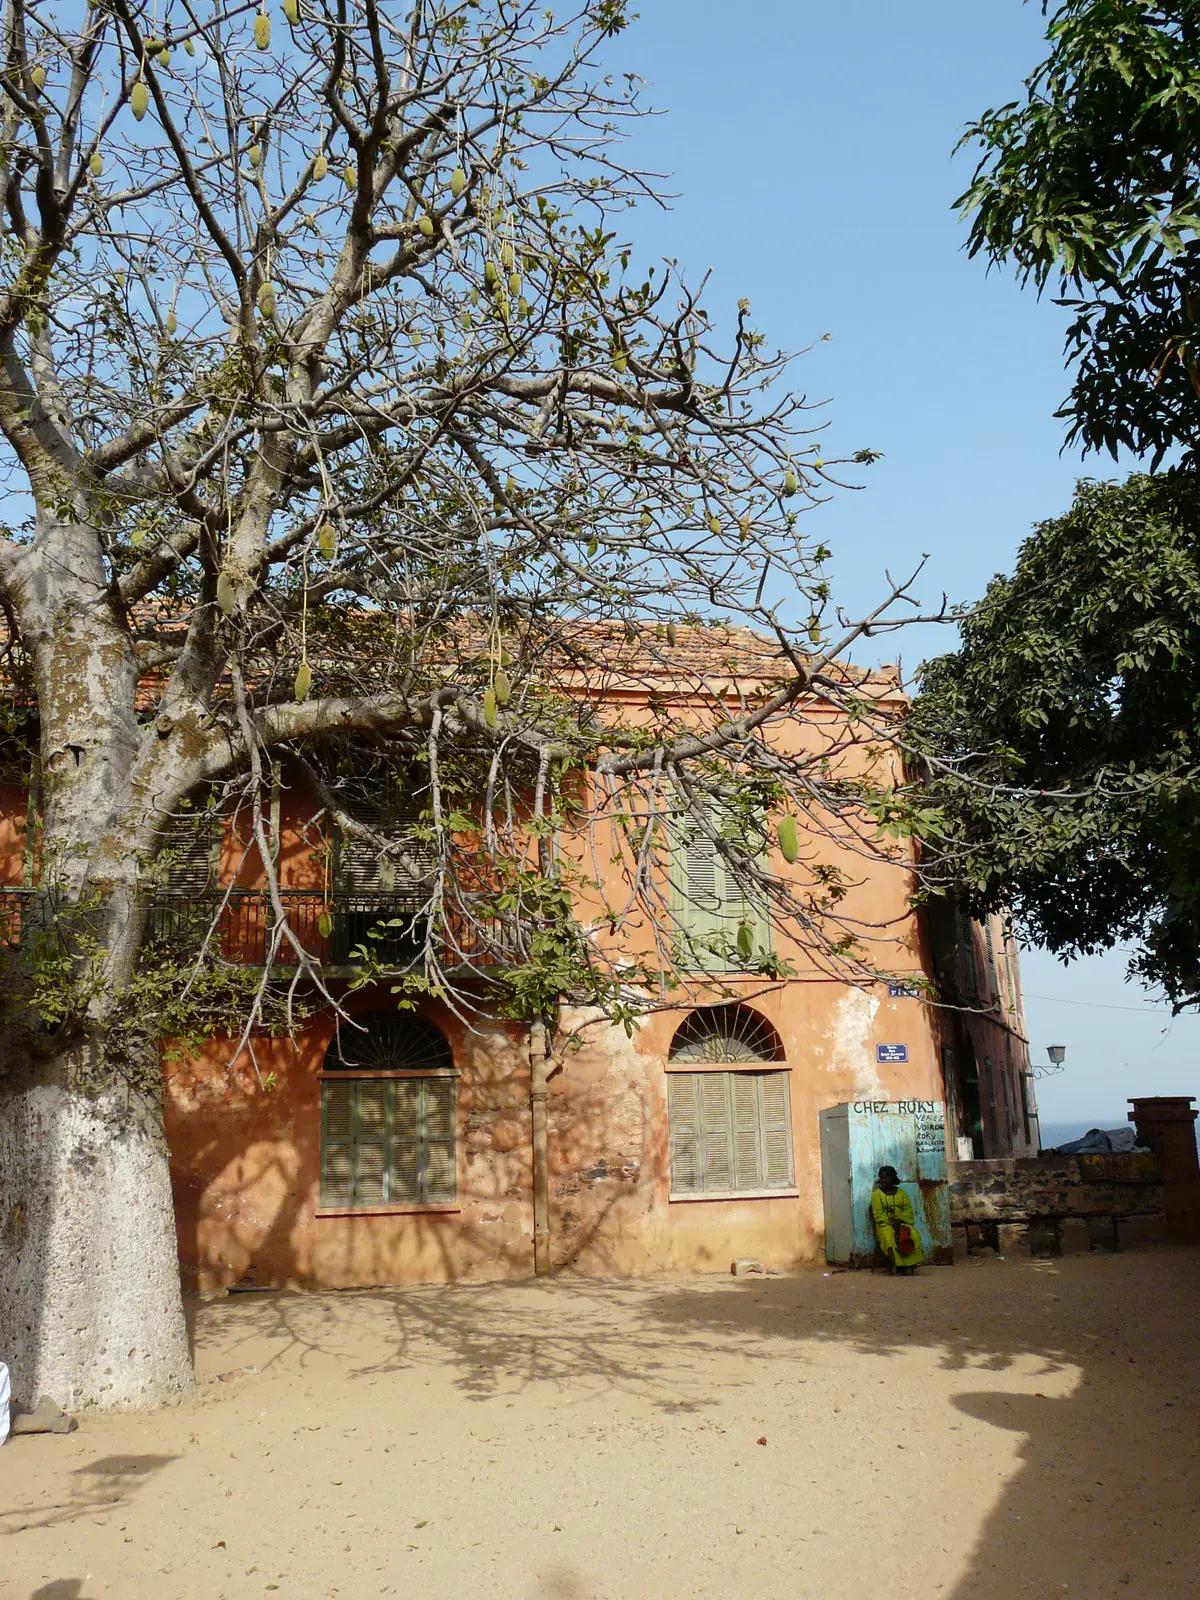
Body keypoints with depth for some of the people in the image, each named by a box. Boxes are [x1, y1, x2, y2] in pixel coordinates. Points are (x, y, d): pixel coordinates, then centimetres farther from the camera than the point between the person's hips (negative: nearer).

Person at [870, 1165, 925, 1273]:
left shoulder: (901, 1193, 15)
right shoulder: (877, 1194, 6)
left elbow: (908, 1210, 4)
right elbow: (878, 1214, -4)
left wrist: (899, 1220, -15)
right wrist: (892, 1223, -18)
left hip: (902, 1222, 2)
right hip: (885, 1224, -2)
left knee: (915, 1236, -30)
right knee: (888, 1238, -37)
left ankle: (910, 1263, -23)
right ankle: (897, 1263, -24)